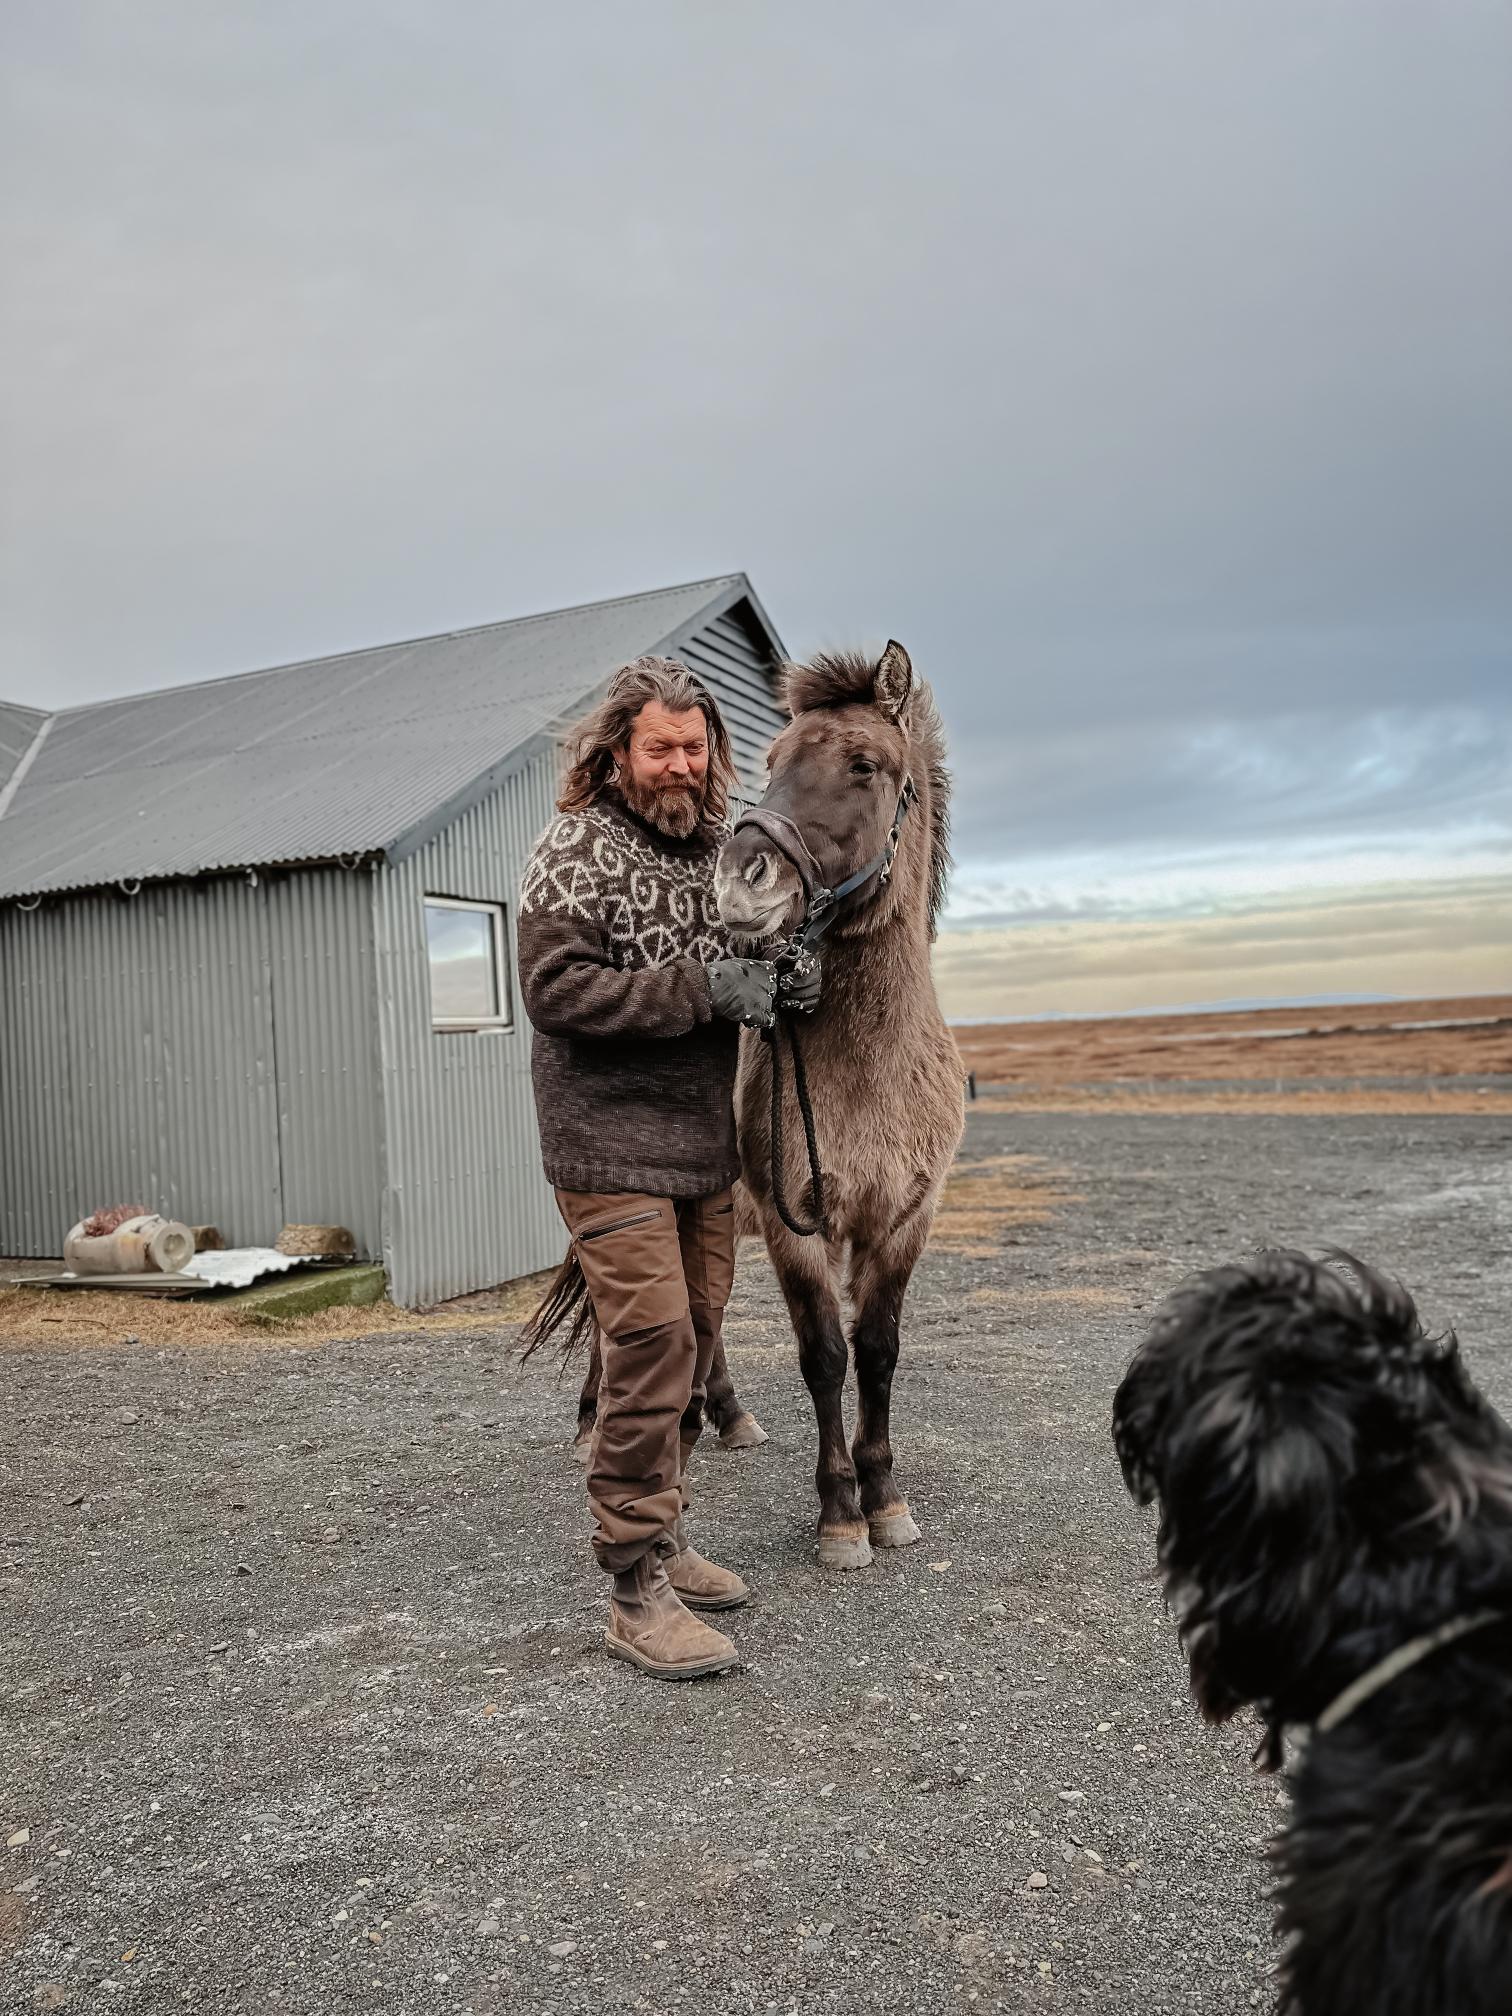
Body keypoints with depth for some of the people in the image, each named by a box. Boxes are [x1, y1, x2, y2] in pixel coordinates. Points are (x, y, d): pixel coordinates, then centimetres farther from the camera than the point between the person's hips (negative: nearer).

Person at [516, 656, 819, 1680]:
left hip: (706, 1145, 8)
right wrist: (703, 991, -24)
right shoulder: (578, 848, -9)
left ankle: (662, 1535, 31)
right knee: (653, 1345, -10)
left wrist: (781, 980, 2)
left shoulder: (717, 847, 14)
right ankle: (638, 1592, 3)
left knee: (695, 1343, 14)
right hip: (612, 1148, -8)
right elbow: (554, 988, -20)